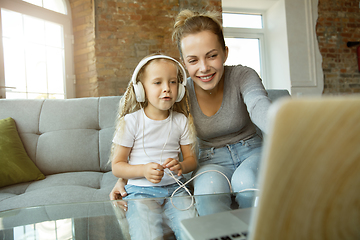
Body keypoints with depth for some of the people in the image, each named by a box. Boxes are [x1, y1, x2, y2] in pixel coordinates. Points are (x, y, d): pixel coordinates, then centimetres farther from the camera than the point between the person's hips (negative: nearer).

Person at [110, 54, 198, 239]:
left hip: (174, 187, 3)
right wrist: (143, 170, -19)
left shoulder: (181, 121, 6)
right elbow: (116, 166, -1)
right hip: (141, 190, -2)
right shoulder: (130, 121, -4)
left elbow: (191, 159, 12)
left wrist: (181, 166, -12)